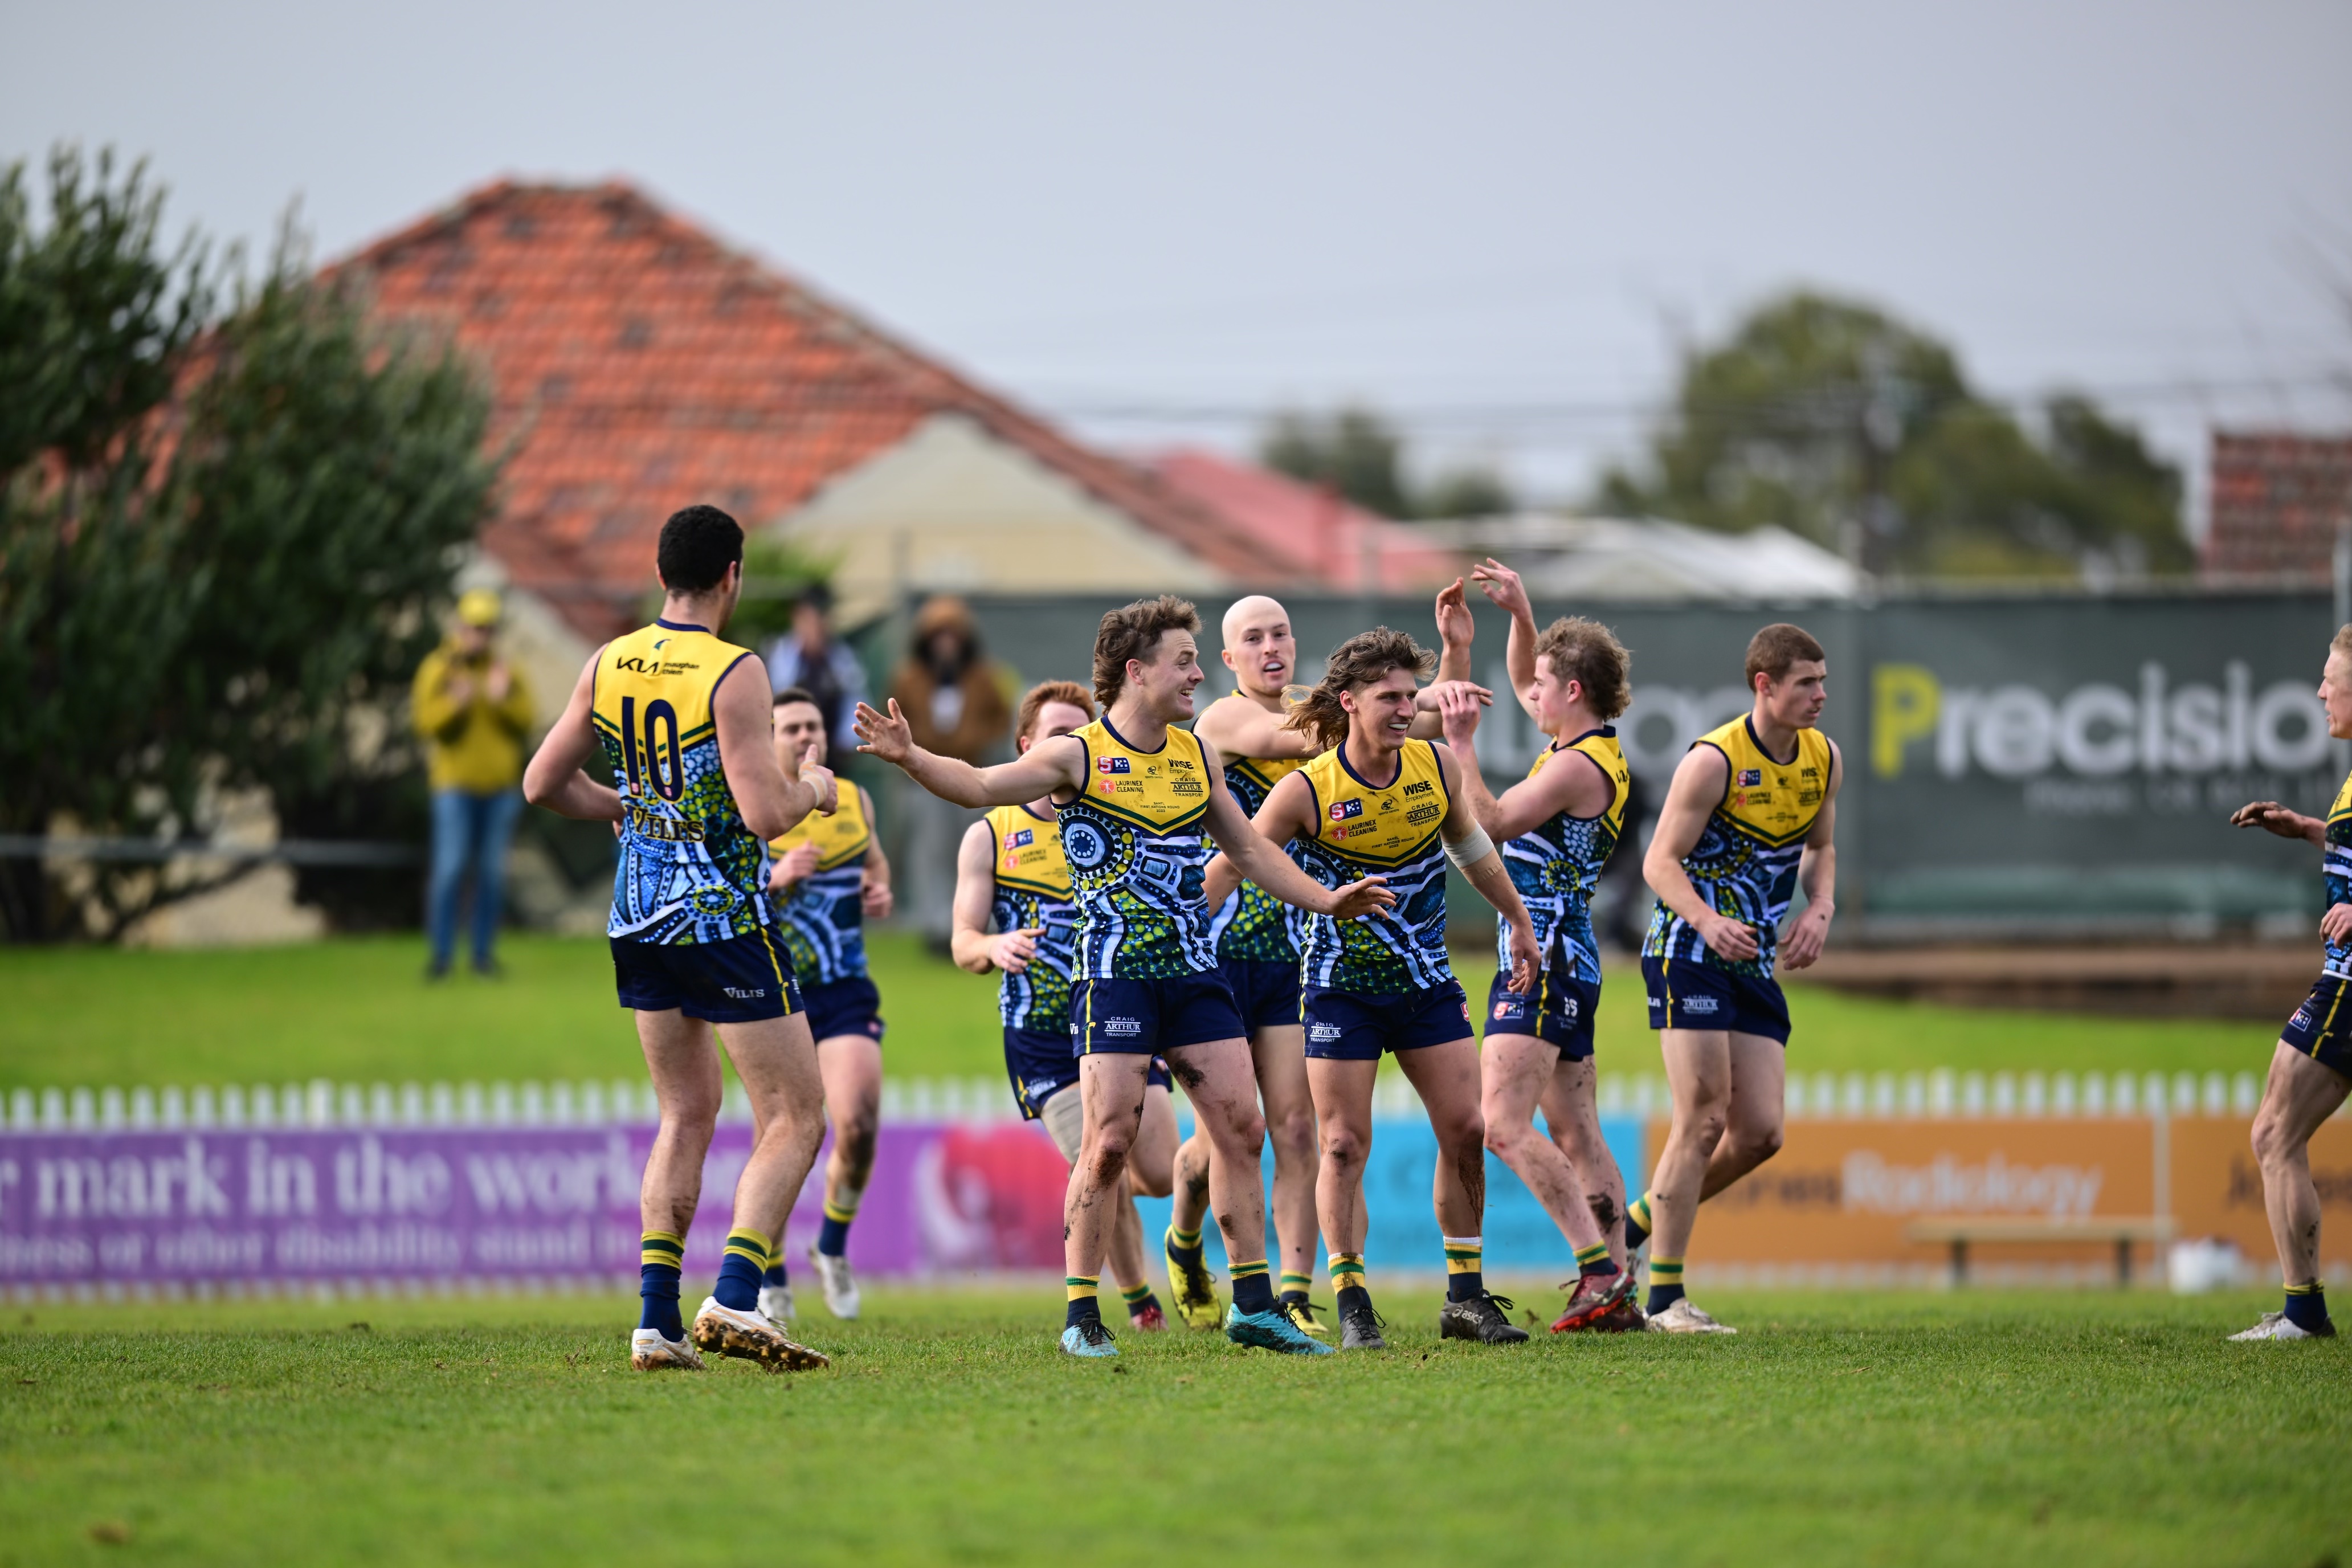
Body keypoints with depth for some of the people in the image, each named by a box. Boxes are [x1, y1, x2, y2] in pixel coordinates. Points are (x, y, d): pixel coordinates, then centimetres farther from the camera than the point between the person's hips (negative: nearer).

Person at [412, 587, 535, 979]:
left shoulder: (506, 670, 8)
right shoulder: (438, 669, -2)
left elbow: (524, 723, 2)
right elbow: (427, 722, -10)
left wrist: (504, 699, -16)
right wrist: (456, 704, -27)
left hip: (500, 785, 3)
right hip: (455, 784, -3)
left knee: (492, 871, 5)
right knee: (450, 868, -9)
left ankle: (483, 953, 12)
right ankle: (441, 953, -3)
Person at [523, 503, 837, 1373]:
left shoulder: (608, 666, 3)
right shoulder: (734, 674, -16)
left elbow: (545, 784, 9)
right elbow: (765, 814, -21)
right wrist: (811, 789, 0)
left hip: (638, 921, 7)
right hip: (725, 918, -7)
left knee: (686, 1115, 17)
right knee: (795, 1117, 1)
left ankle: (657, 1317, 8)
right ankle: (735, 1298, -16)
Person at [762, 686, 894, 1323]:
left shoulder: (854, 801, 8)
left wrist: (881, 894, 5)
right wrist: (776, 878, -24)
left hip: (845, 992, 2)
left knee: (858, 1121, -17)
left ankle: (833, 1248, 10)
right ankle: (771, 1280, 17)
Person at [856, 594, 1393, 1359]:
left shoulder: (1198, 757, 12)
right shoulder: (1078, 757, -5)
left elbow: (1249, 849, 24)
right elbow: (982, 786, -16)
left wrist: (1326, 899, 18)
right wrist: (911, 758, -33)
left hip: (1193, 973, 6)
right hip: (1113, 974, -6)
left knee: (1241, 1131, 4)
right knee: (1109, 1142, -10)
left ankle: (1253, 1305, 12)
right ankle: (1082, 1314, -1)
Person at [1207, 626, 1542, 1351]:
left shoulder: (1437, 766, -3)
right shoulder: (1307, 790, -15)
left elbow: (1473, 848, 16)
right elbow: (1228, 864, -11)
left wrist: (1519, 923, 23)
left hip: (1426, 980, 4)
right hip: (1342, 985, -4)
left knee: (1467, 1132, 0)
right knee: (1345, 1143, -5)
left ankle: (1466, 1296, 11)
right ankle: (1351, 1304, 4)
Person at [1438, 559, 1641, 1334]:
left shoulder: (1580, 765, -15)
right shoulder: (1588, 747, 13)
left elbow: (1493, 822, -18)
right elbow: (1522, 681, 29)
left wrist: (1460, 748, -12)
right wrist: (1520, 614, 17)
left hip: (1544, 957, -10)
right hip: (1562, 957, 10)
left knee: (1504, 1124, -16)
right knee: (1575, 1135, 10)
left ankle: (1600, 1268, -21)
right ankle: (1617, 1290, 8)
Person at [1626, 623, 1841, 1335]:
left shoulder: (1823, 759, 6)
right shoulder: (1715, 760, -15)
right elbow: (1660, 860, -14)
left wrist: (1820, 911, 0)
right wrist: (1706, 920, -32)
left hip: (1756, 963, 7)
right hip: (1688, 953, -7)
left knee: (1760, 1133, 0)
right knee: (1703, 1117, -12)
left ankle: (1639, 1222, 21)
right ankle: (1665, 1297, -5)